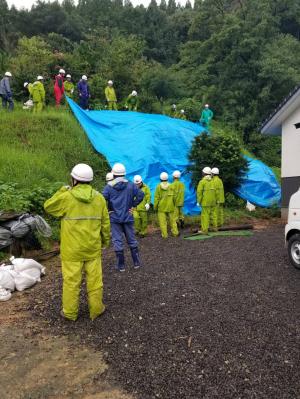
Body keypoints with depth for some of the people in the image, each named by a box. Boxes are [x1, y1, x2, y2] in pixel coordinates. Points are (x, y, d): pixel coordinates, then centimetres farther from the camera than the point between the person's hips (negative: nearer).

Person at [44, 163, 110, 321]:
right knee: (94, 279, 13)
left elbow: (48, 206, 5)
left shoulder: (66, 197, -13)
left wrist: (63, 190, 8)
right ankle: (96, 309, 26)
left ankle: (70, 312, 24)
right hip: (93, 247, 3)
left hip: (72, 249, -3)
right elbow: (105, 223, 4)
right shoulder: (99, 198, -2)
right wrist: (105, 240, 18)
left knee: (71, 280, 10)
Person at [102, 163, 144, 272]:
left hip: (114, 218, -2)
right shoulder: (131, 185, 0)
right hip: (128, 217, 2)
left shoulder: (109, 187, -6)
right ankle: (136, 262, 19)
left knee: (117, 241, 5)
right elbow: (140, 194, -8)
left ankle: (121, 265, 9)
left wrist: (107, 210, -6)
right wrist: (133, 205, 0)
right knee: (132, 239, 14)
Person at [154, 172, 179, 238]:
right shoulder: (171, 186, -1)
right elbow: (174, 197, 5)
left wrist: (155, 207, 1)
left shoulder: (158, 187, -8)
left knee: (162, 221, 2)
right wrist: (174, 204, 20)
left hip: (161, 207, -2)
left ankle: (164, 234, 2)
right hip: (170, 207, 3)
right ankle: (175, 232, 17)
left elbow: (156, 198, -7)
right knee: (172, 220, 13)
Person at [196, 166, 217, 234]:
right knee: (213, 213, 15)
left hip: (206, 201, -6)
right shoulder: (212, 181, 8)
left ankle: (204, 230, -4)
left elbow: (199, 192, -13)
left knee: (205, 215, -5)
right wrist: (215, 200, 15)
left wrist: (198, 201, -7)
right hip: (213, 201, 6)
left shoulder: (202, 181, -9)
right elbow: (215, 191, 8)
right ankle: (214, 227, 23)